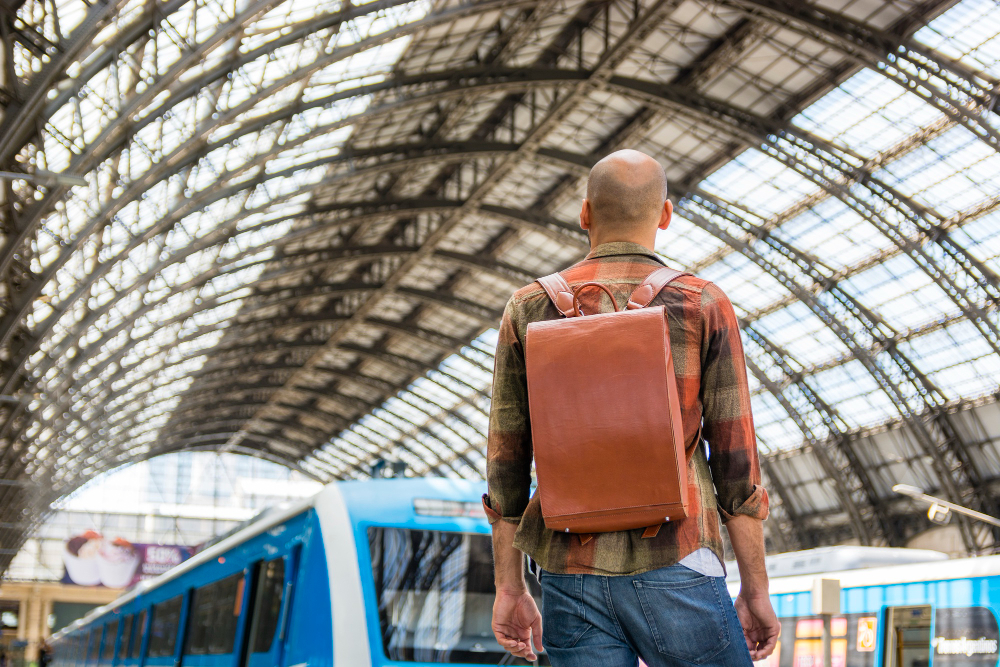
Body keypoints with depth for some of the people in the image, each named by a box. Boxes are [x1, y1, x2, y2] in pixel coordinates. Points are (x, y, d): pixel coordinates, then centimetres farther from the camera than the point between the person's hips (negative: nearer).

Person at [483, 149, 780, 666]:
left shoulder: (529, 308, 6)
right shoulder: (704, 306, -1)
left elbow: (505, 465, 7)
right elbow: (735, 460, -2)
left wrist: (510, 588, 14)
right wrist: (755, 589, 5)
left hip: (571, 574, 3)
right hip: (672, 566, -3)